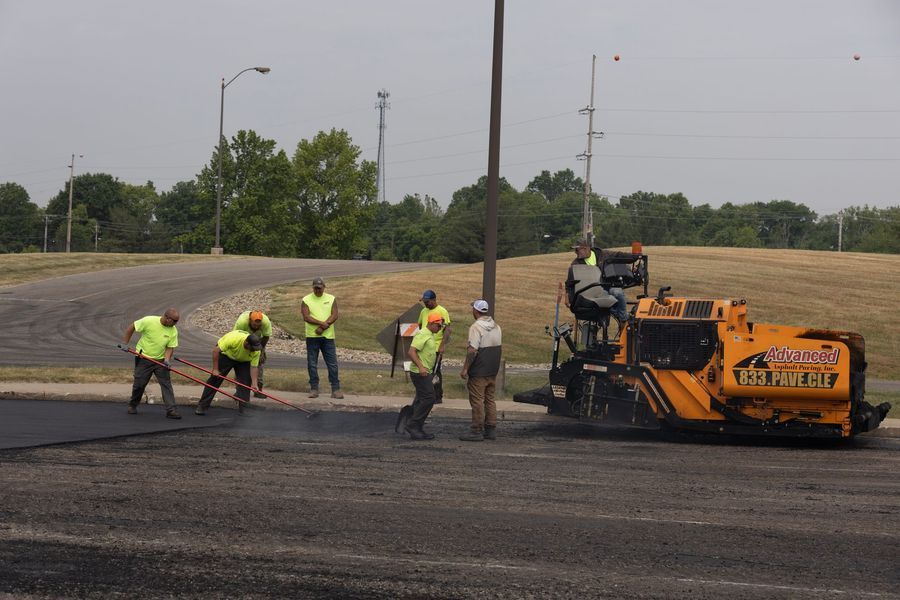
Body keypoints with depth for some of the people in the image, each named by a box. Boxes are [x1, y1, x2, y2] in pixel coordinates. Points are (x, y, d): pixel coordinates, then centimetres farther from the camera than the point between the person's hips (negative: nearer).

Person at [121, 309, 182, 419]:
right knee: (139, 384, 4)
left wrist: (167, 359, -23)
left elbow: (170, 347, -5)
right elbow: (131, 327, -8)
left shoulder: (173, 331, -7)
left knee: (166, 384, -8)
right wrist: (124, 343, -9)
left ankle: (171, 410, -9)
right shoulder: (149, 321, -18)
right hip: (143, 359, -3)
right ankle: (132, 405, 29)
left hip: (160, 360, 3)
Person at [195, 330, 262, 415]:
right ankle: (202, 406, -4)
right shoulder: (233, 339, -40)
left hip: (243, 361, 3)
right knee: (214, 380, -7)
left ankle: (241, 408, 1)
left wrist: (254, 384, -31)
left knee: (246, 382, -9)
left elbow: (254, 367, -21)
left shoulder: (256, 351, -29)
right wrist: (215, 369, -29)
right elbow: (216, 350, -32)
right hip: (225, 355, -3)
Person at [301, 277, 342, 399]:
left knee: (332, 364, -1)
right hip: (312, 337, -1)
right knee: (312, 364, 1)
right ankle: (314, 389, 8)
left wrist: (323, 327, -15)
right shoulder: (306, 300, 3)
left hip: (328, 336, 1)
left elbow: (334, 315, -3)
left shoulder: (331, 299, 8)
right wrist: (322, 323, -19)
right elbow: (306, 317, -9)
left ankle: (336, 389, 2)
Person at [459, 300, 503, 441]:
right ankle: (491, 430, 16)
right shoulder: (496, 327, 11)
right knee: (490, 399, 14)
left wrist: (465, 368, -16)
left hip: (479, 372, -8)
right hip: (493, 371, 8)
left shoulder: (476, 327, -15)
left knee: (477, 400, -4)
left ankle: (477, 431, -3)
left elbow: (472, 350, -21)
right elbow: (500, 348, 18)